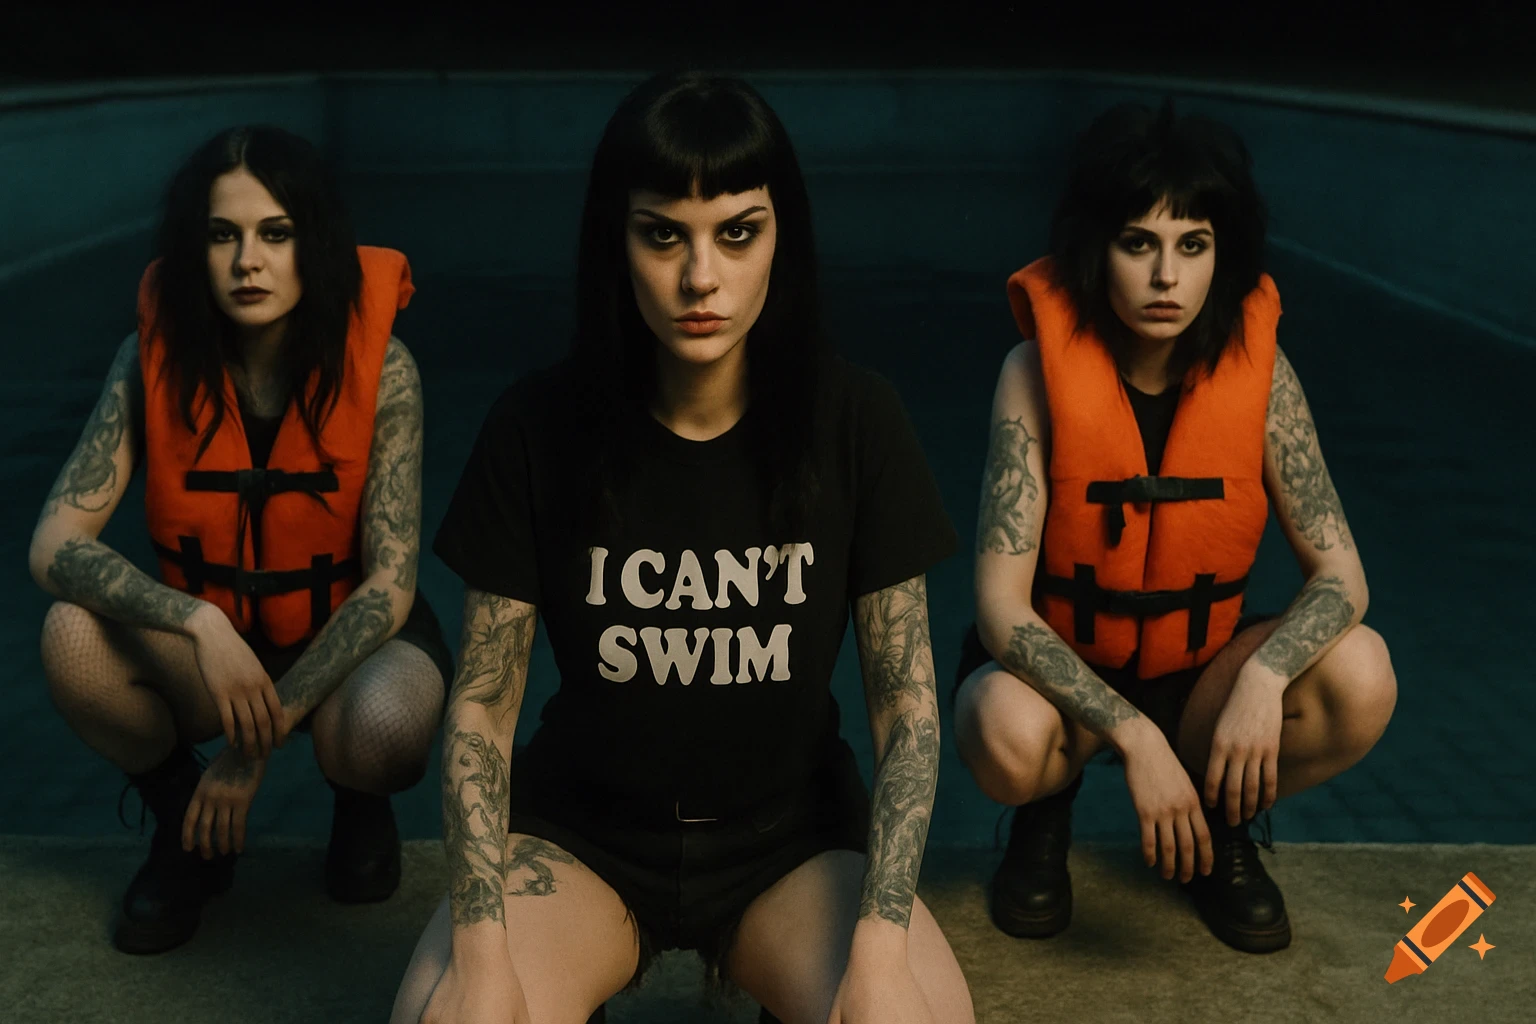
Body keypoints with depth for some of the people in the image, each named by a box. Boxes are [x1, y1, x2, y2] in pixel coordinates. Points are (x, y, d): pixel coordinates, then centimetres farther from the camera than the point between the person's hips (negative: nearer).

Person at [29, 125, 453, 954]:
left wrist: (259, 741, -24)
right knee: (74, 636, -28)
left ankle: (360, 802, 5)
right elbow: (53, 544, -20)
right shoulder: (154, 356, -14)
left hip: (347, 634, -2)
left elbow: (390, 583, -20)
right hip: (207, 641, 2)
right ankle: (183, 818, 2)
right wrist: (199, 622, -37)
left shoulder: (378, 366, -20)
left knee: (383, 732, -36)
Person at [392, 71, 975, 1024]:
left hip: (792, 836, 1)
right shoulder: (539, 427, -11)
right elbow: (483, 700, -7)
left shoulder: (856, 421, -10)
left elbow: (906, 701, -9)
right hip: (581, 832, 0)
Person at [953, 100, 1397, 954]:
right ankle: (1050, 808, 3)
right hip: (1058, 671, -2)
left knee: (1361, 678, -25)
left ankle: (1218, 823, 6)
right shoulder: (1040, 370, -19)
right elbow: (1001, 605, -24)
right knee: (1010, 733, -37)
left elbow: (1340, 575, -12)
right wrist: (1132, 736, -34)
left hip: (1197, 673, 3)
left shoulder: (1256, 366, -13)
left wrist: (1263, 675, -34)